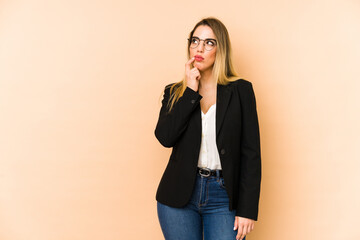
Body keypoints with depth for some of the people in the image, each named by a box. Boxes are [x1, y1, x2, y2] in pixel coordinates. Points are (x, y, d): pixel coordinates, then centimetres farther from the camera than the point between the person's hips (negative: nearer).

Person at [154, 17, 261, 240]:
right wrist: (190, 91, -10)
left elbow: (251, 152, -3)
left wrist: (248, 209, -8)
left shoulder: (240, 90, 1)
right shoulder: (174, 92, 8)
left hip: (223, 197, -2)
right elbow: (165, 137, -10)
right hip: (179, 196, 2)